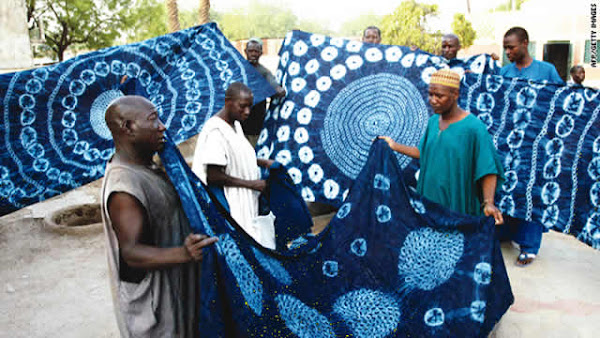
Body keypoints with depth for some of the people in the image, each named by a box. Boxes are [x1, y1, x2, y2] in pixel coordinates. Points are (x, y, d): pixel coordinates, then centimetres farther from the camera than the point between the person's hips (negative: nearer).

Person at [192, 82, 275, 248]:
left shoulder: (236, 125, 9)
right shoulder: (215, 130, -21)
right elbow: (213, 176, -23)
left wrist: (263, 162, 8)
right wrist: (251, 184, -18)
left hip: (245, 200, 9)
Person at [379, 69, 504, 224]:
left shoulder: (473, 127, -15)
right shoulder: (433, 121, 5)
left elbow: (488, 170, -16)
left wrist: (488, 203, -28)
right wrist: (394, 146, 14)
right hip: (428, 201, 6)